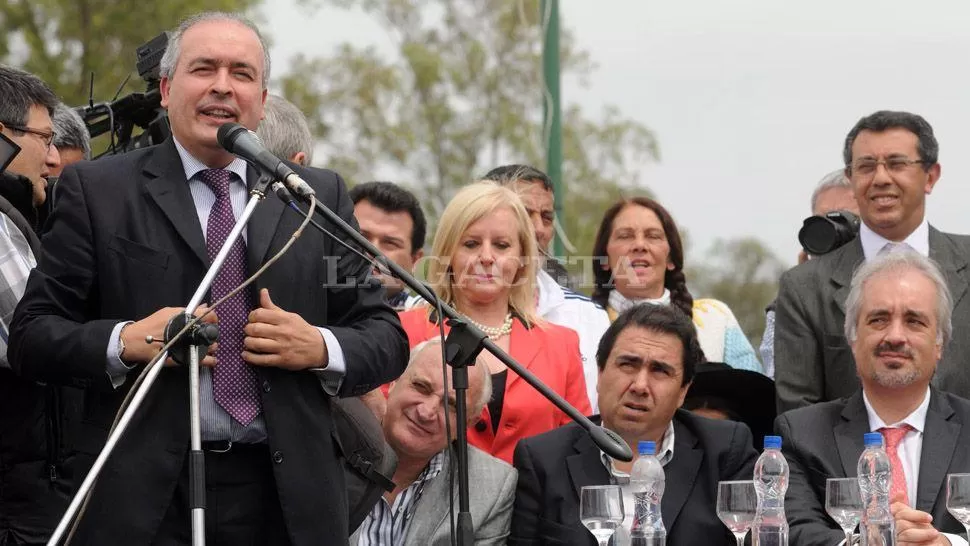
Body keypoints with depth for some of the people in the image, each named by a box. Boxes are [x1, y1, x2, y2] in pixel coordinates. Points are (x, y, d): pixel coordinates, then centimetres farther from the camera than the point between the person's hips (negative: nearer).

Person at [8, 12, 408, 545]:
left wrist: (321, 348, -9)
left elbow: (386, 339, 11)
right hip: (145, 497, -2)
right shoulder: (97, 190, 3)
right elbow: (31, 335, 0)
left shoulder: (321, 196, 11)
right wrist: (125, 341, -16)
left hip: (286, 498, 3)